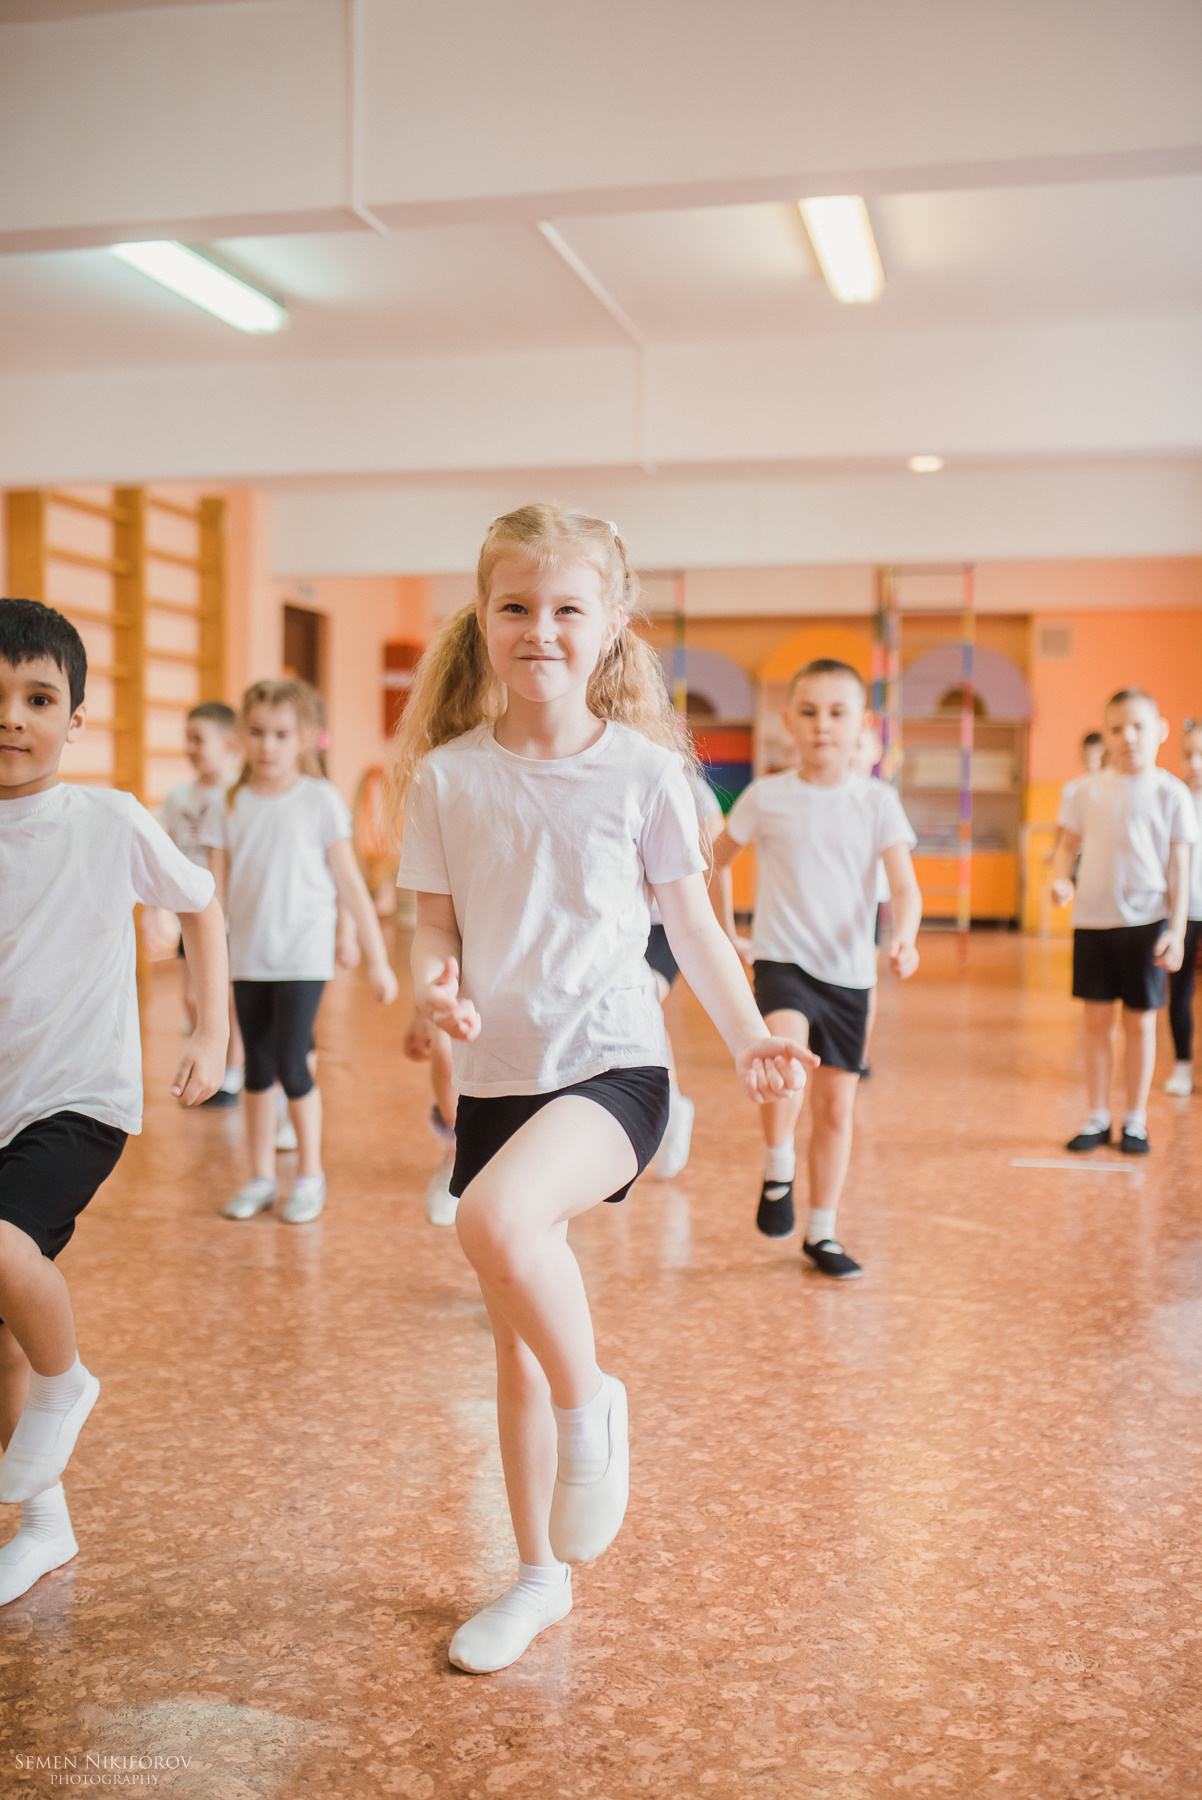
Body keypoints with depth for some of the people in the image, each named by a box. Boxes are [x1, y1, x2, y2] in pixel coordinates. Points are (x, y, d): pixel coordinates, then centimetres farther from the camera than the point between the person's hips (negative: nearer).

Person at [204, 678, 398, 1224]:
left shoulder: (320, 800, -4)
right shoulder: (232, 806, 4)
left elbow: (350, 884, -2)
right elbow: (216, 892, 6)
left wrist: (378, 959, -1)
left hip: (303, 958, -4)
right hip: (248, 960, 4)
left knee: (292, 1066, -6)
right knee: (257, 1069, 10)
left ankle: (310, 1174, 13)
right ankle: (261, 1177, 23)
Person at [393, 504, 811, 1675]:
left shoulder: (641, 771, -3)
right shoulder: (447, 778, 1)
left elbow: (690, 921, 5)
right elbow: (437, 923, 5)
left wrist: (749, 1039, -5)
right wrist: (434, 980, -16)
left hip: (612, 1064, -3)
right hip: (494, 1080, 4)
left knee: (497, 1219, -34)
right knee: (515, 1338, 12)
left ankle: (591, 1406, -5)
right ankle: (540, 1575, 31)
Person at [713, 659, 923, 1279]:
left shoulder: (877, 801, 0)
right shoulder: (766, 796, 0)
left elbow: (904, 886, -6)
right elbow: (715, 861, 14)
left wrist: (904, 937, -25)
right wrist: (723, 931, 10)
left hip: (848, 971, 2)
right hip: (781, 959, -2)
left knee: (836, 1102, 6)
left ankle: (821, 1232, 21)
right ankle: (777, 1171, -7)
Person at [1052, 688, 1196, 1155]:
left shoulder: (1170, 793, -3)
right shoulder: (1089, 791, 3)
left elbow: (1178, 865, -2)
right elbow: (1069, 844, 10)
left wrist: (1176, 929, -6)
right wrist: (1060, 879, -12)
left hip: (1146, 922, -2)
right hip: (1092, 919, 2)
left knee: (1140, 1021, 6)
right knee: (1097, 1019, 7)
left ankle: (1135, 1120, 18)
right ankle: (1097, 1116, 19)